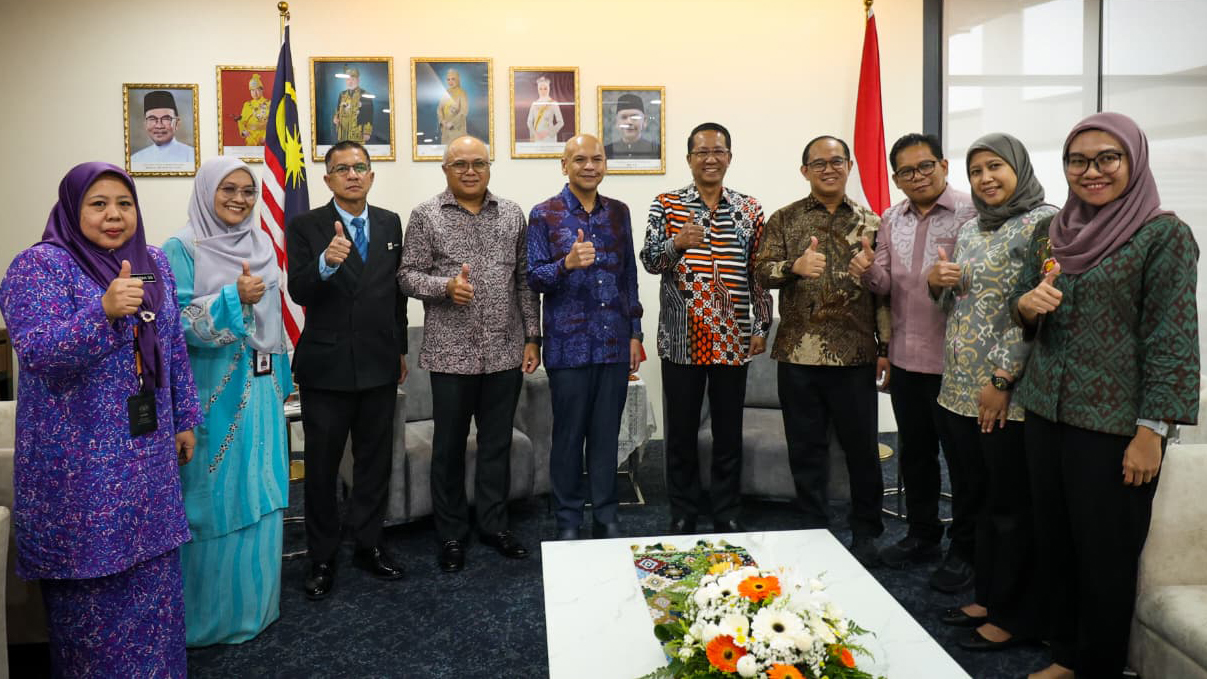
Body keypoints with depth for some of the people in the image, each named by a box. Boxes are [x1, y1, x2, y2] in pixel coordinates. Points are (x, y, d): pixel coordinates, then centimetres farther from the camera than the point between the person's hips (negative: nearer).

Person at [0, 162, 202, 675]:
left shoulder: (153, 262, 7)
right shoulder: (41, 265, -11)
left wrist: (185, 419, 12)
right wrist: (105, 311, -37)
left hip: (147, 451, 6)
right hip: (80, 459, -5)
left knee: (152, 571, 15)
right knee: (90, 578, 5)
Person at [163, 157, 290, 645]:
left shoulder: (262, 246, 10)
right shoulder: (183, 249, -7)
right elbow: (178, 324, -14)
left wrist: (280, 379, 16)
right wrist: (233, 298, -27)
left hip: (260, 390, 6)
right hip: (213, 393, -6)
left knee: (258, 494, 11)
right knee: (218, 497, 1)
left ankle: (256, 601, 26)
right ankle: (214, 612, 16)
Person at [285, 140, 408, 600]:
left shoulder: (390, 224, 7)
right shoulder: (305, 227, -5)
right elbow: (299, 293, -15)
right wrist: (326, 261, -34)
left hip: (380, 364, 4)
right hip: (326, 365, -3)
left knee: (376, 460, 13)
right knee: (322, 467, 7)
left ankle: (368, 544, 29)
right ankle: (322, 557, 21)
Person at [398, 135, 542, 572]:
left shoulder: (512, 215, 9)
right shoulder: (426, 216, 0)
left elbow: (525, 279, 9)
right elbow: (408, 275, -1)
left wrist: (532, 337, 5)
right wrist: (446, 286, -19)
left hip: (505, 352, 3)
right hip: (451, 353, -2)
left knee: (498, 443, 12)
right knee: (449, 447, 8)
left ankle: (494, 525, 28)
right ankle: (451, 535, 22)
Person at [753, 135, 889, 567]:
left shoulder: (870, 223, 8)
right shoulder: (785, 220, 6)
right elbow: (762, 272, -2)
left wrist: (886, 346, 3)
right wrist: (795, 265, -22)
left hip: (856, 355, 0)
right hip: (798, 354, 0)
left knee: (862, 447, 8)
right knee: (806, 450, 8)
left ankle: (866, 533, 25)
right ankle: (815, 531, 24)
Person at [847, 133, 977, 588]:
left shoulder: (971, 214, -9)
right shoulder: (891, 221, 10)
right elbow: (885, 286, 10)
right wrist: (869, 272, -12)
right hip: (906, 357, 6)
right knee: (914, 452, 17)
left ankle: (964, 551, 21)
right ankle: (923, 536, 34)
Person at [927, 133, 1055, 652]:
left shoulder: (1042, 223, -8)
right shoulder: (970, 229, 15)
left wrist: (1002, 381, -19)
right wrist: (936, 280, 0)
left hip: (1009, 396, -7)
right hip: (960, 390, 7)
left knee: (1012, 507, 3)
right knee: (975, 500, 15)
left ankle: (1015, 616, 18)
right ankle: (988, 596, 30)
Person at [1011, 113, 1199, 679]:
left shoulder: (1164, 235, -10)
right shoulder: (1049, 232, 7)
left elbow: (1171, 340, -12)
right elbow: (1022, 307, 15)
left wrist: (1151, 432, -15)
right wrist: (1027, 304, -10)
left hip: (1114, 426, -5)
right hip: (1046, 414, 6)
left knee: (1105, 557, 7)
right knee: (1054, 545, 15)